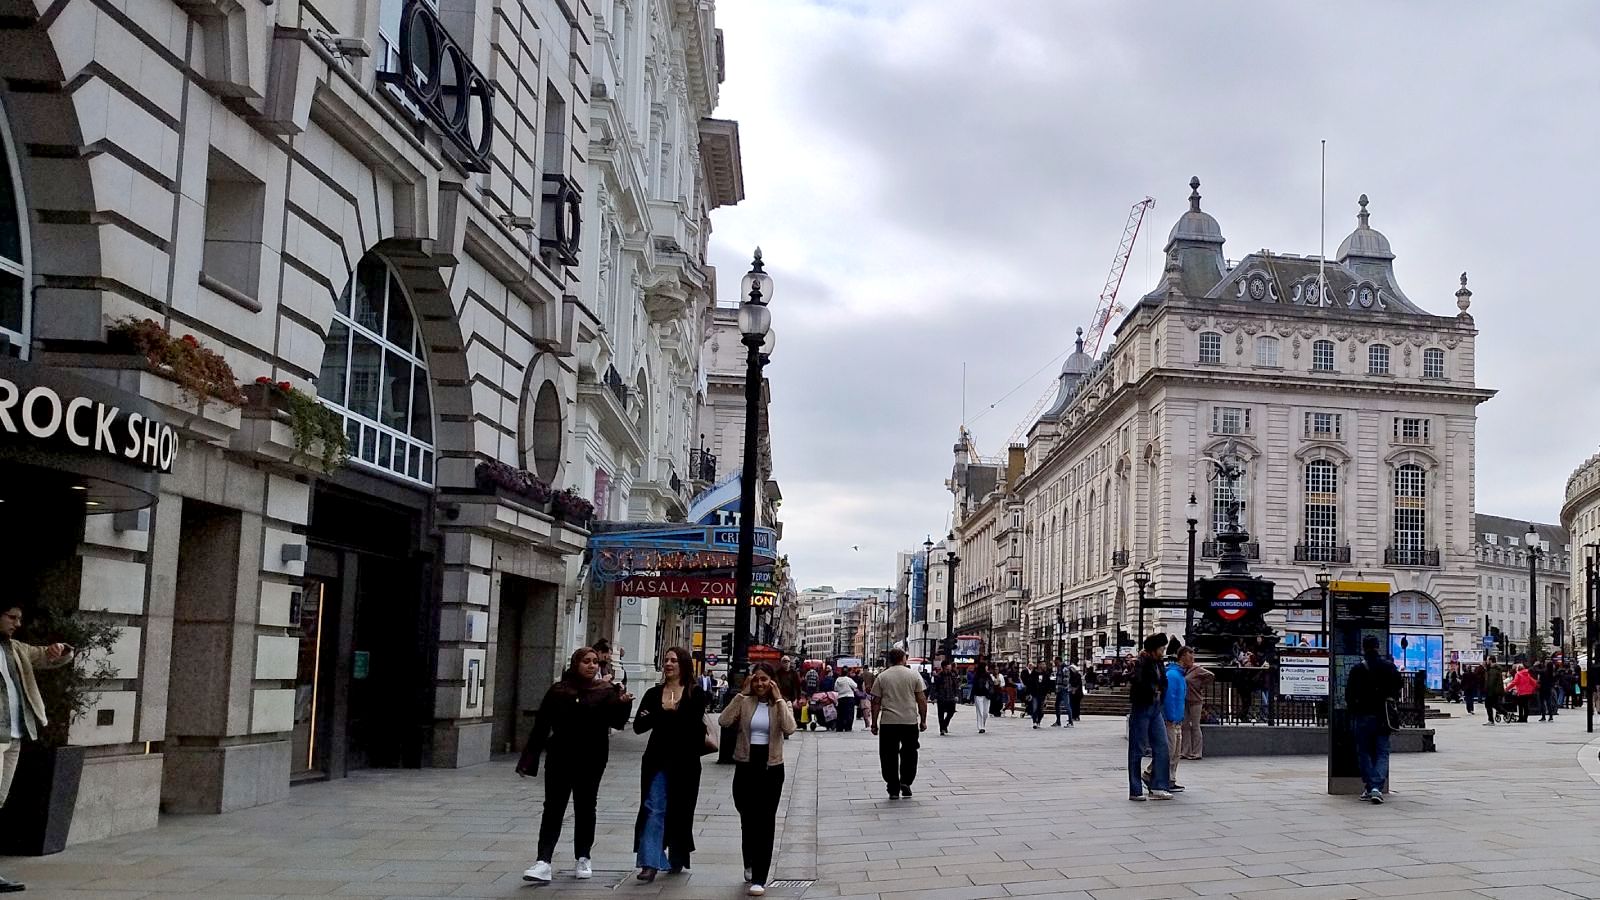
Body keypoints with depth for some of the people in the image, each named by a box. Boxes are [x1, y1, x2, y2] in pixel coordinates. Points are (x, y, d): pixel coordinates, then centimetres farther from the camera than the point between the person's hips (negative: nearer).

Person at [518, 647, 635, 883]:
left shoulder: (605, 691, -2)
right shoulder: (558, 691, 0)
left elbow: (616, 722, -13)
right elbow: (540, 727, 2)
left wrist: (623, 704, -34)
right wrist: (529, 760, 0)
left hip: (591, 761, 0)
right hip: (560, 759, 0)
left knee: (585, 808, 10)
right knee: (553, 808, -2)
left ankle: (583, 858, 21)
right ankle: (543, 861, -5)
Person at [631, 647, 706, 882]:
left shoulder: (695, 694, -2)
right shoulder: (653, 694, 7)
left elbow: (695, 726, -16)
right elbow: (638, 726, -3)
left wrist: (659, 717, -13)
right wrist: (666, 714, -17)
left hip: (684, 762, -2)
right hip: (657, 760, 2)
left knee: (680, 810, 10)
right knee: (654, 809, -8)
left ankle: (677, 859, 27)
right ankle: (650, 863, -13)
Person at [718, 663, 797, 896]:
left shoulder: (780, 704, 0)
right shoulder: (744, 702, 0)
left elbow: (789, 729, -20)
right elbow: (724, 721, -17)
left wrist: (778, 699, -17)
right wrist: (742, 693, -15)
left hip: (771, 768, -1)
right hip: (745, 766, 1)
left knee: (765, 822, -3)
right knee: (747, 819, 13)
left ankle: (759, 878, 0)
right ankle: (750, 864, 38)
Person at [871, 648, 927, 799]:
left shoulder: (882, 677, 4)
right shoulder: (914, 676, 3)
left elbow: (876, 703, 3)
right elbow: (922, 700, 2)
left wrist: (874, 724, 9)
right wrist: (923, 721, 10)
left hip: (888, 723, 0)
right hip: (910, 721, 0)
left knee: (889, 756, 6)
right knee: (909, 753, 16)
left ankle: (893, 789, 5)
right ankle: (906, 782, 4)